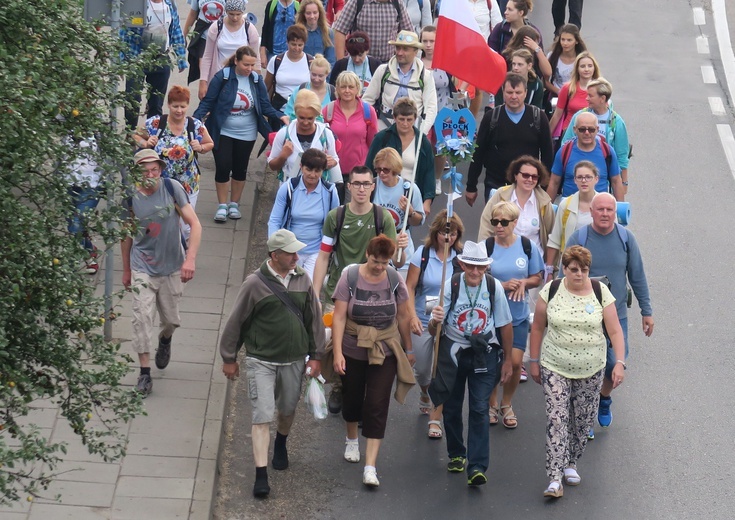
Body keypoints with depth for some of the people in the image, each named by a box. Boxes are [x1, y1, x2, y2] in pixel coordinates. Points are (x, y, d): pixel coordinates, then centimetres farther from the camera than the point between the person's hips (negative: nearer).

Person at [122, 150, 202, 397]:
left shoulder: (172, 187, -13)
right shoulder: (130, 197, -9)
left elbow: (194, 223, -12)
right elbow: (127, 235, 6)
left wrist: (190, 258, -22)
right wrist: (126, 270, 13)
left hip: (172, 266, 1)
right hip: (143, 267, 0)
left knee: (171, 319, 12)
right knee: (142, 316, -12)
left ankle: (165, 340, 48)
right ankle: (144, 373, -5)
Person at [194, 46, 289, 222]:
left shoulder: (257, 80, -5)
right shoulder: (222, 77, -14)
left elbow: (265, 106, -5)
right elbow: (208, 102, -10)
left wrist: (281, 116, -23)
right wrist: (195, 118, -25)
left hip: (246, 135, 3)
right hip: (223, 133, -3)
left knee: (240, 170, 12)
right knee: (222, 168, -4)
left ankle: (234, 204, 28)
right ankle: (222, 206, 12)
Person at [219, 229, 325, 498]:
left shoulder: (302, 279, 0)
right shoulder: (255, 283, -13)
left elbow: (314, 318, 9)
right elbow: (236, 322, -4)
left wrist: (315, 355, 9)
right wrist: (229, 358, 1)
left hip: (293, 361, 4)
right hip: (261, 361, -4)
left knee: (288, 409, 21)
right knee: (262, 416, -9)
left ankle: (281, 445, 51)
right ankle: (261, 475, -9)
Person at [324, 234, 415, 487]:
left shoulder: (395, 280, -7)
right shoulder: (350, 278, -12)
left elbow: (403, 317, 4)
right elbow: (339, 317, -14)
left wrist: (408, 349, 11)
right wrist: (337, 352, -20)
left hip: (385, 352, 0)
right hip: (352, 350, 0)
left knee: (377, 406, -7)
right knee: (352, 398, 18)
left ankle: (370, 466, -9)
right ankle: (351, 440, 49)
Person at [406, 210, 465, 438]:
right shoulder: (423, 253, -4)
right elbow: (410, 287, -2)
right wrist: (412, 315, -13)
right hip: (422, 320, 1)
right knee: (421, 368, 13)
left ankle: (435, 418, 3)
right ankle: (425, 396, 46)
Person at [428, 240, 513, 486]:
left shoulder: (494, 287, -10)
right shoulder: (451, 285, -12)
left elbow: (505, 325, 4)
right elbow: (433, 331, -12)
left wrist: (507, 360, 9)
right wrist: (435, 321, -36)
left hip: (484, 354, -1)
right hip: (452, 352, 1)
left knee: (479, 409, -9)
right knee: (451, 407, 12)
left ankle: (477, 467, -10)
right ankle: (456, 455, 34)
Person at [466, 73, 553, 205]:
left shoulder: (538, 117, -2)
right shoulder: (491, 117, -2)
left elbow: (547, 154, 5)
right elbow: (478, 153, 3)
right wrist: (471, 187, 4)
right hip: (495, 185, 0)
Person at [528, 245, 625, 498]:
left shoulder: (600, 292, -5)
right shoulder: (551, 291, -4)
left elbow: (615, 331, -4)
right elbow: (537, 327, 5)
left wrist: (619, 362, -14)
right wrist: (534, 361, 6)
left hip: (590, 370, 1)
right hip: (555, 368, -1)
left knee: (583, 421, 10)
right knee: (556, 420, -9)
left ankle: (571, 464, 32)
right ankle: (555, 479, -12)